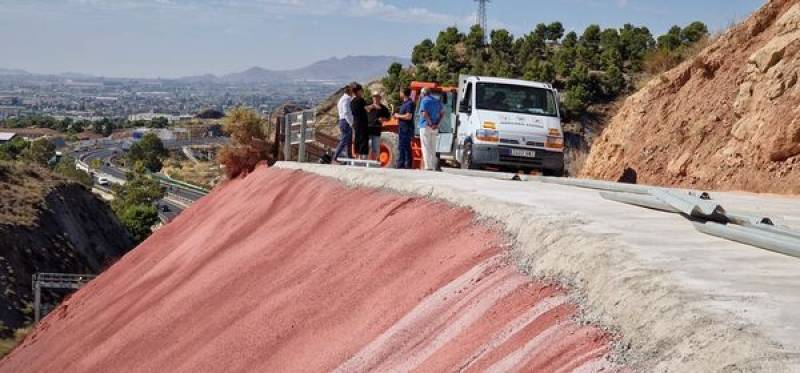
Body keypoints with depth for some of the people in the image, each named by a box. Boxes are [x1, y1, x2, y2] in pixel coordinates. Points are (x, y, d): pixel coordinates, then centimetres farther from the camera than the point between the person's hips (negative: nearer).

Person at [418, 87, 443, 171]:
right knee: (433, 148, 13)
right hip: (435, 128, 6)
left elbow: (424, 113, -20)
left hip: (426, 126, -6)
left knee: (426, 148, -4)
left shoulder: (424, 101, -6)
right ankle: (433, 166, 14)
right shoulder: (437, 101, 14)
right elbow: (442, 112, 8)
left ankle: (428, 167, -8)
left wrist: (430, 123, -15)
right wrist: (437, 123, 0)